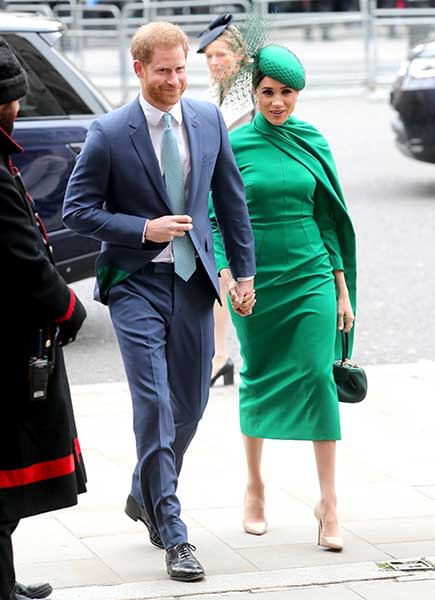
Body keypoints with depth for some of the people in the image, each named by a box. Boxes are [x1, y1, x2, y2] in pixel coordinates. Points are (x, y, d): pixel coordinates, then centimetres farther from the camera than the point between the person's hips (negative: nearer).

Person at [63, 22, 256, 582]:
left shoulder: (208, 120, 3)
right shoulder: (109, 133, -10)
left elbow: (230, 198, 11)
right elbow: (77, 210, -6)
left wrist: (244, 270, 9)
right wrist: (144, 229, -16)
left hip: (193, 281, 5)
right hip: (136, 282, -4)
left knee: (190, 403, 11)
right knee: (155, 405, -9)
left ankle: (146, 496, 35)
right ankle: (173, 535, -5)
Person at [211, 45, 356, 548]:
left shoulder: (313, 142, 5)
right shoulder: (234, 145, -2)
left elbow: (327, 217, 9)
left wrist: (342, 286, 8)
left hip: (310, 276, 1)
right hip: (255, 280, -1)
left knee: (317, 375, -9)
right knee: (259, 378, 9)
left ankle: (328, 500, -6)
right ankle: (254, 484, 27)